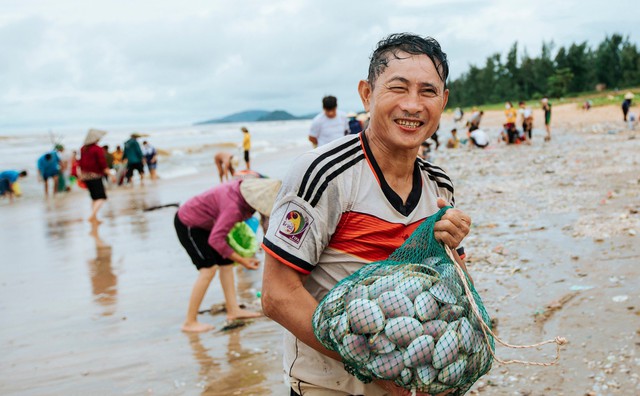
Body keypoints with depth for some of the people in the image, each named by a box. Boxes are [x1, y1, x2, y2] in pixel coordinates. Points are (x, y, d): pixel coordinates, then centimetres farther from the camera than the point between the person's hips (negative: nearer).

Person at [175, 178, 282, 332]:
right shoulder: (234, 206, -36)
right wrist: (242, 260, -31)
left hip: (202, 222, 9)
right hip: (187, 224, -9)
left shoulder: (250, 190, -12)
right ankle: (189, 322, -8)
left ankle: (233, 310, 12)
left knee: (226, 262, 7)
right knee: (208, 268, -14)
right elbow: (215, 240, -36)